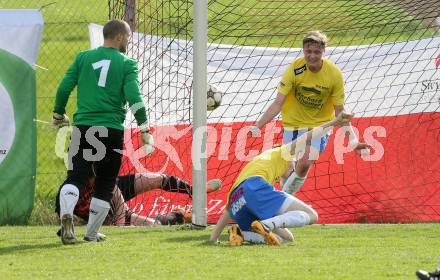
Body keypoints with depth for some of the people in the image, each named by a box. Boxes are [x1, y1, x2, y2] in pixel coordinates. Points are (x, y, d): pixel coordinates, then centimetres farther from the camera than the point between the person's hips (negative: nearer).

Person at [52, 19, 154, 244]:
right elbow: (134, 97, -9)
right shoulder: (127, 64, 2)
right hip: (112, 130, -1)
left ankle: (66, 215, -35)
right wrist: (145, 131, -9)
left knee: (75, 177, -7)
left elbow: (64, 88, 6)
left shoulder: (83, 58, 10)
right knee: (105, 184, 13)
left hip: (83, 127, 1)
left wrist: (58, 115, 21)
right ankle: (92, 233, 15)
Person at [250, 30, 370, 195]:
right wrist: (257, 126, -23)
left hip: (319, 124, -1)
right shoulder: (295, 69, -18)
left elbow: (340, 112, -8)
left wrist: (353, 140, -17)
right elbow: (278, 103, -14)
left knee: (305, 164, -21)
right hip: (293, 123, 1)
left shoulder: (334, 74, -17)